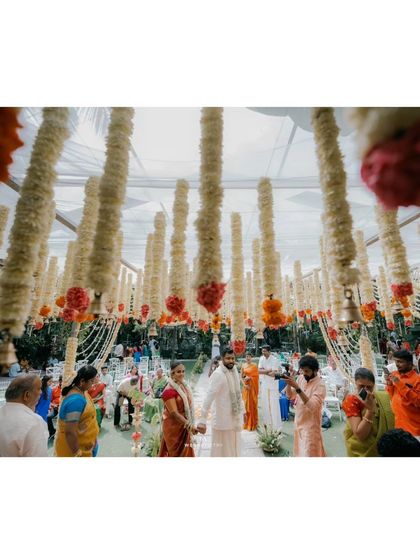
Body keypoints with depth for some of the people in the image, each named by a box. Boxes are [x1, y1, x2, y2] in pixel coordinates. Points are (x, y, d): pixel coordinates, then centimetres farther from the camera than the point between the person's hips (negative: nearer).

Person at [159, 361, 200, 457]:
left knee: (186, 451, 17)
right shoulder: (169, 390, -23)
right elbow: (174, 413, -26)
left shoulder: (184, 386, 3)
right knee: (177, 453, 8)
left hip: (184, 426, 7)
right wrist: (189, 425, -28)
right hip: (173, 427, -7)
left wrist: (190, 425, 8)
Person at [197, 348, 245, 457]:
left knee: (234, 447, 22)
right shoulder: (218, 374, -23)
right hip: (223, 419, -7)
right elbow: (209, 397, -28)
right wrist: (202, 420, -31)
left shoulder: (235, 370, 1)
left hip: (235, 417, 7)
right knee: (222, 449, 7)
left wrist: (242, 410, 16)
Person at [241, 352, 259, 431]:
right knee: (246, 403, 6)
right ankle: (247, 422, 21)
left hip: (253, 386, -3)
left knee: (253, 403, 2)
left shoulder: (255, 365, -5)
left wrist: (249, 377, -15)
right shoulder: (243, 366, 4)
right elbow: (241, 376, 5)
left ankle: (253, 423, 16)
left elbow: (257, 376, -6)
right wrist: (244, 384, -8)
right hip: (246, 386, 3)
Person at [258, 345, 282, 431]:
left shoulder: (274, 360, -18)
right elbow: (259, 371, -9)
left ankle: (276, 425, 9)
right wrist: (269, 370, -19)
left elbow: (273, 374, -23)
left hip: (273, 386, -5)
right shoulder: (262, 358, -1)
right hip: (264, 385, 6)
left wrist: (264, 371, -15)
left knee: (274, 405, -1)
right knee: (265, 404, 15)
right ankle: (266, 421, 32)